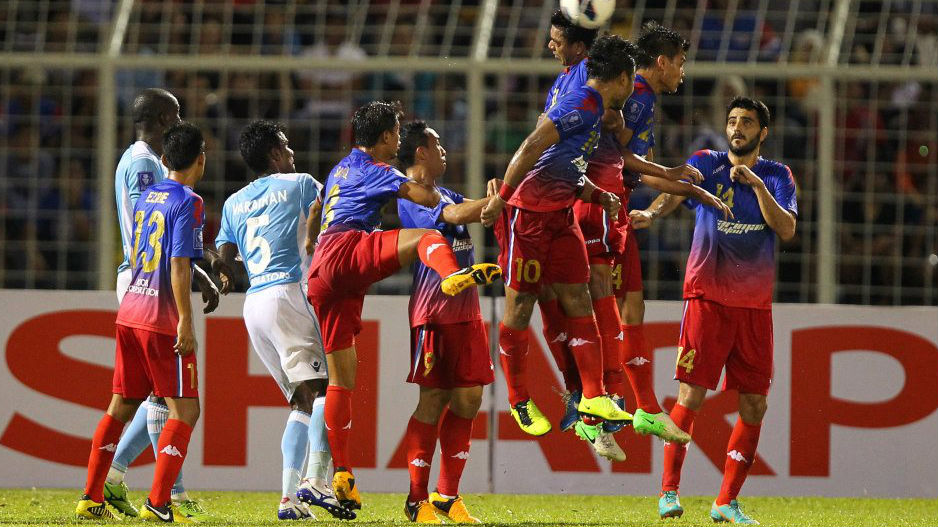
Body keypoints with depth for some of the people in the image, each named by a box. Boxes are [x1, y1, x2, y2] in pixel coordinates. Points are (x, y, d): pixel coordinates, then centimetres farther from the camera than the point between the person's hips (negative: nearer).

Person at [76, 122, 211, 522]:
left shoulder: (146, 197, 13)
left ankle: (91, 498, 12)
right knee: (185, 410, -3)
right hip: (163, 318, -8)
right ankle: (158, 502, -12)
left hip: (130, 311, 8)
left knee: (122, 406, 14)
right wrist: (185, 320, -19)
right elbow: (179, 266, -18)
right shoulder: (188, 203, -10)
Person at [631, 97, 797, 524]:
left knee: (754, 405, 2)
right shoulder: (707, 164, 3)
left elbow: (786, 230, -6)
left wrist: (756, 183, -17)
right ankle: (669, 491, -4)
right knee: (692, 393, -11)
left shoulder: (777, 176, 8)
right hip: (708, 296, -3)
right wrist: (652, 212, -36)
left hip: (755, 304, 3)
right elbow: (678, 188, -15)